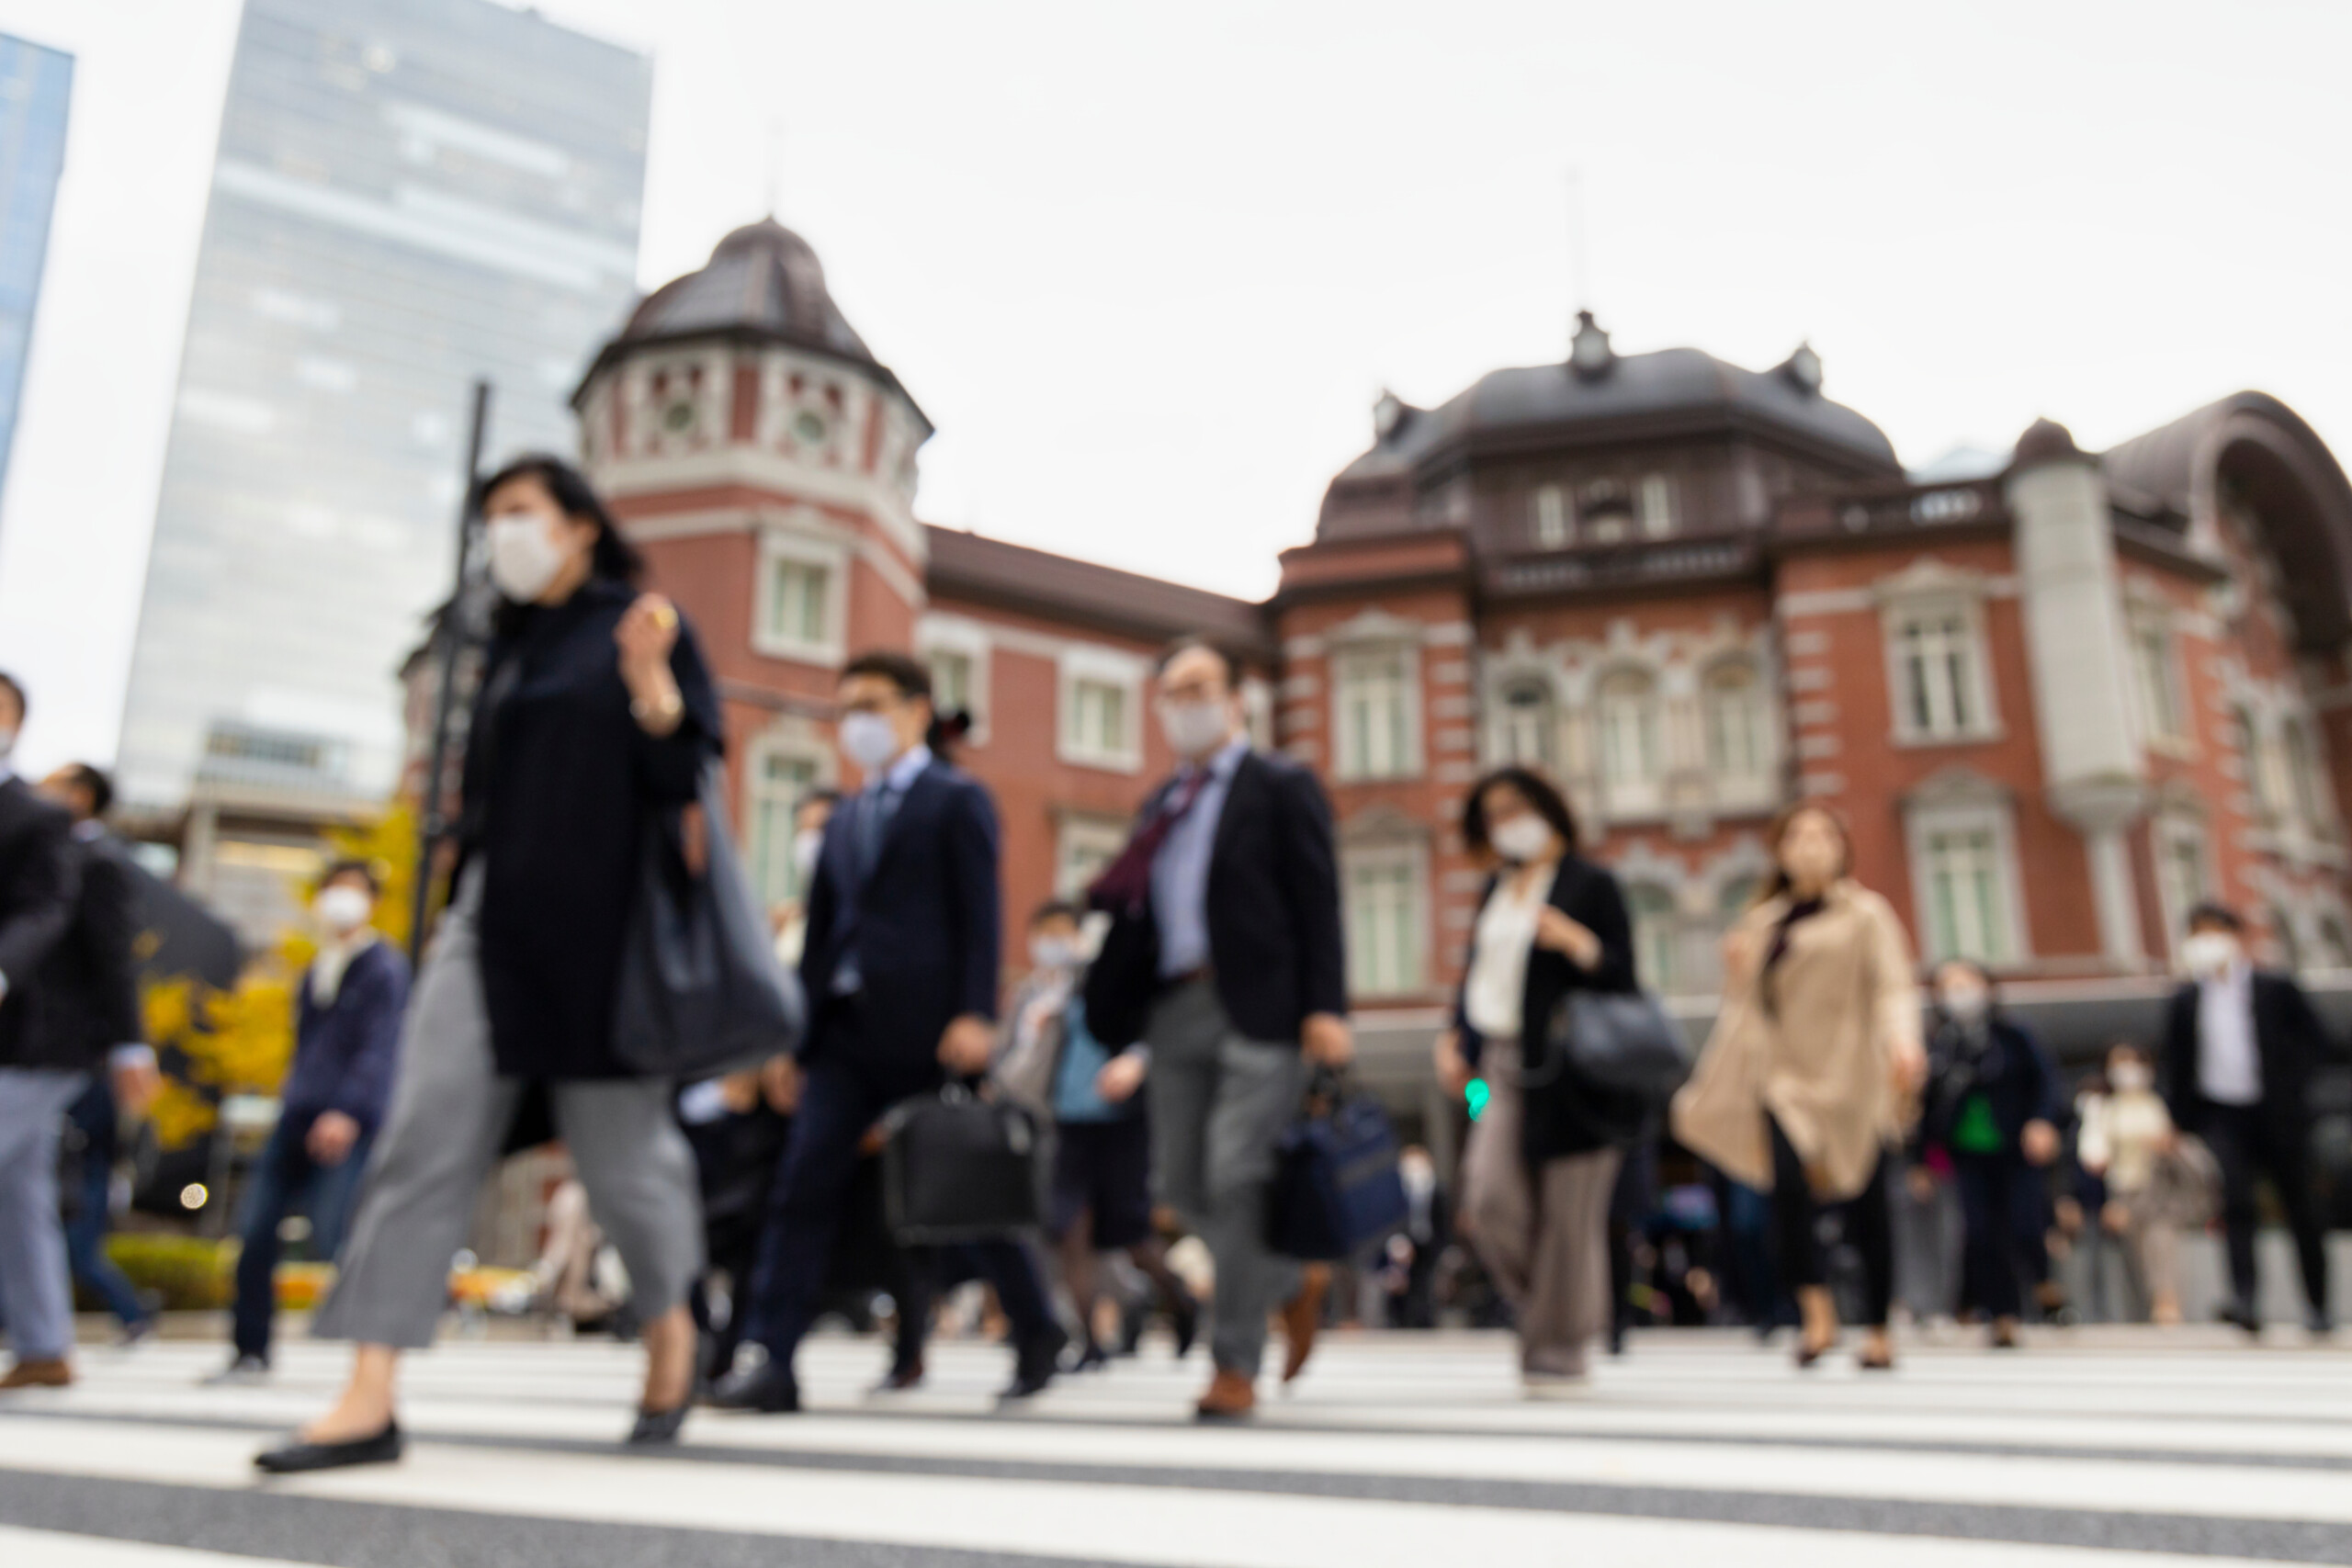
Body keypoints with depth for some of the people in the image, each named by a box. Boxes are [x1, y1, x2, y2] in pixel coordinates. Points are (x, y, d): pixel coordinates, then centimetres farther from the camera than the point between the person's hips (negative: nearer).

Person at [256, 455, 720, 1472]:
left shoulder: (644, 629, -1)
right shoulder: (509, 643, 17)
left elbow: (680, 778, -10)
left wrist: (649, 677, -25)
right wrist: (457, 908, 21)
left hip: (597, 928, -6)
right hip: (492, 918, 6)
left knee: (619, 1148, 2)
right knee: (426, 1135, -6)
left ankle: (671, 1327, 28)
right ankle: (371, 1400, -5)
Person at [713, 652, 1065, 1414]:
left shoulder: (957, 799, 1)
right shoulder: (846, 818, 20)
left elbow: (979, 916, -7)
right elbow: (822, 926, 17)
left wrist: (973, 1015, -17)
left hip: (926, 1030, -6)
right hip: (846, 1028, 6)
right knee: (803, 1185, -4)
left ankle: (1037, 1331, 24)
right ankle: (772, 1362, -2)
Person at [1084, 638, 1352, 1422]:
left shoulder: (1281, 786, 3)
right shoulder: (1162, 804, 21)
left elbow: (1317, 903, -5)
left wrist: (1325, 1009, -14)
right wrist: (1109, 894, -1)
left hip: (1260, 1007, -6)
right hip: (1175, 1005, 7)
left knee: (1236, 1178, -10)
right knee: (1182, 1182, 6)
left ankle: (1235, 1365, 4)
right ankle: (1296, 1282, 30)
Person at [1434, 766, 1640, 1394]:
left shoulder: (1592, 884, -1)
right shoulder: (1498, 888, 17)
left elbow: (1622, 978, -4)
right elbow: (1477, 971, 22)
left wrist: (1578, 944, -21)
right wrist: (1456, 1036, 9)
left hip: (1570, 1075, -5)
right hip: (1506, 1066, 5)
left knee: (1568, 1212, -1)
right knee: (1490, 1200, -5)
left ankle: (1558, 1350, 12)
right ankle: (1553, 1308, 19)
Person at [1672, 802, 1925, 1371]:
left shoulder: (1865, 913, 5)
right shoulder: (1763, 922, 18)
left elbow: (1893, 985, -8)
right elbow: (1746, 1004, 24)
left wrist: (1903, 1041, -26)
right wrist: (1738, 971, 2)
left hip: (1850, 1074, -3)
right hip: (1784, 1073, 3)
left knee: (1865, 1206, 3)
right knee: (1789, 1180, -20)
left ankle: (1878, 1331, 17)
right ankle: (1817, 1313, -11)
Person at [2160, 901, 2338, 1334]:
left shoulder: (2276, 987, 2)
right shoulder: (2186, 1001, 6)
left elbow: (2320, 1043, 4)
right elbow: (2177, 1067, 11)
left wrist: (2291, 1087, -8)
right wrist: (2179, 1123, 9)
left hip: (2277, 1115, 0)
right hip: (2221, 1115, 0)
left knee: (2301, 1209, 8)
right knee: (2236, 1202, -17)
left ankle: (2317, 1305, 24)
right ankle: (2244, 1298, -25)